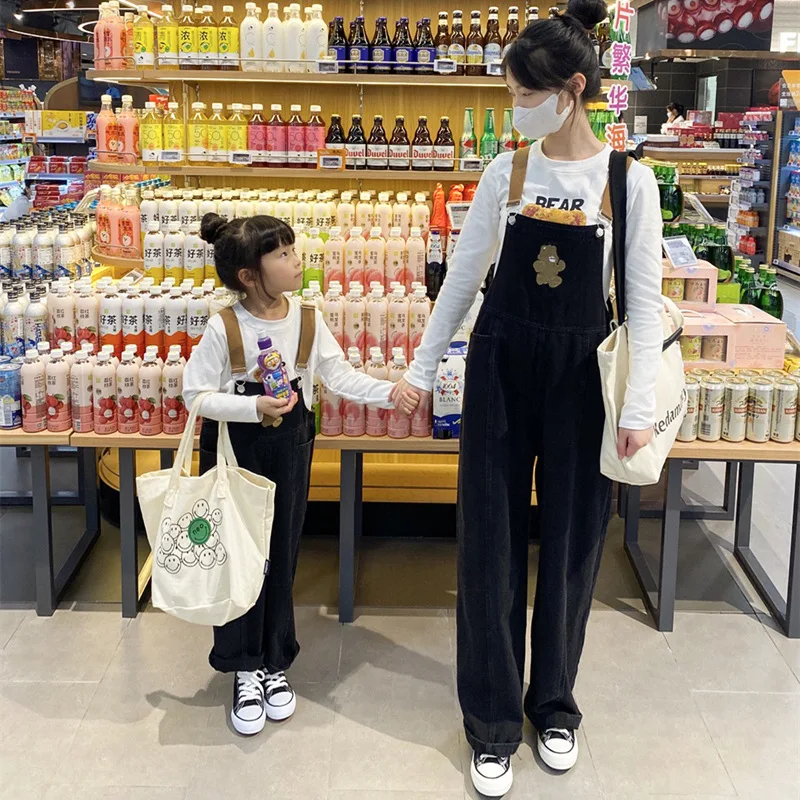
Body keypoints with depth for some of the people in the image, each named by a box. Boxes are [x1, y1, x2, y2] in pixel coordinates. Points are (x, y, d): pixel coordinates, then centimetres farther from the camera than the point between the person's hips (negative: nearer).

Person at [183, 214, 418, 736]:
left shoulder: (307, 320, -7)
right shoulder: (224, 328, -17)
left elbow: (339, 375, -3)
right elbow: (196, 394, -14)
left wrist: (389, 392, -16)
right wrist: (254, 407, -26)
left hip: (290, 445, 3)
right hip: (234, 445, -3)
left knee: (282, 553, 10)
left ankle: (276, 663, 26)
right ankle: (245, 667, 20)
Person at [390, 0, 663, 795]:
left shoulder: (629, 179, -6)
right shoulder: (506, 172, 0)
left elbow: (643, 300, -5)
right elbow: (461, 276, 7)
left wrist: (640, 408, -9)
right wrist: (420, 368, 9)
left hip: (580, 371, -1)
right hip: (501, 364, 2)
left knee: (571, 538, 8)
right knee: (491, 538, 4)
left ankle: (554, 703, 30)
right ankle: (493, 724, 18)